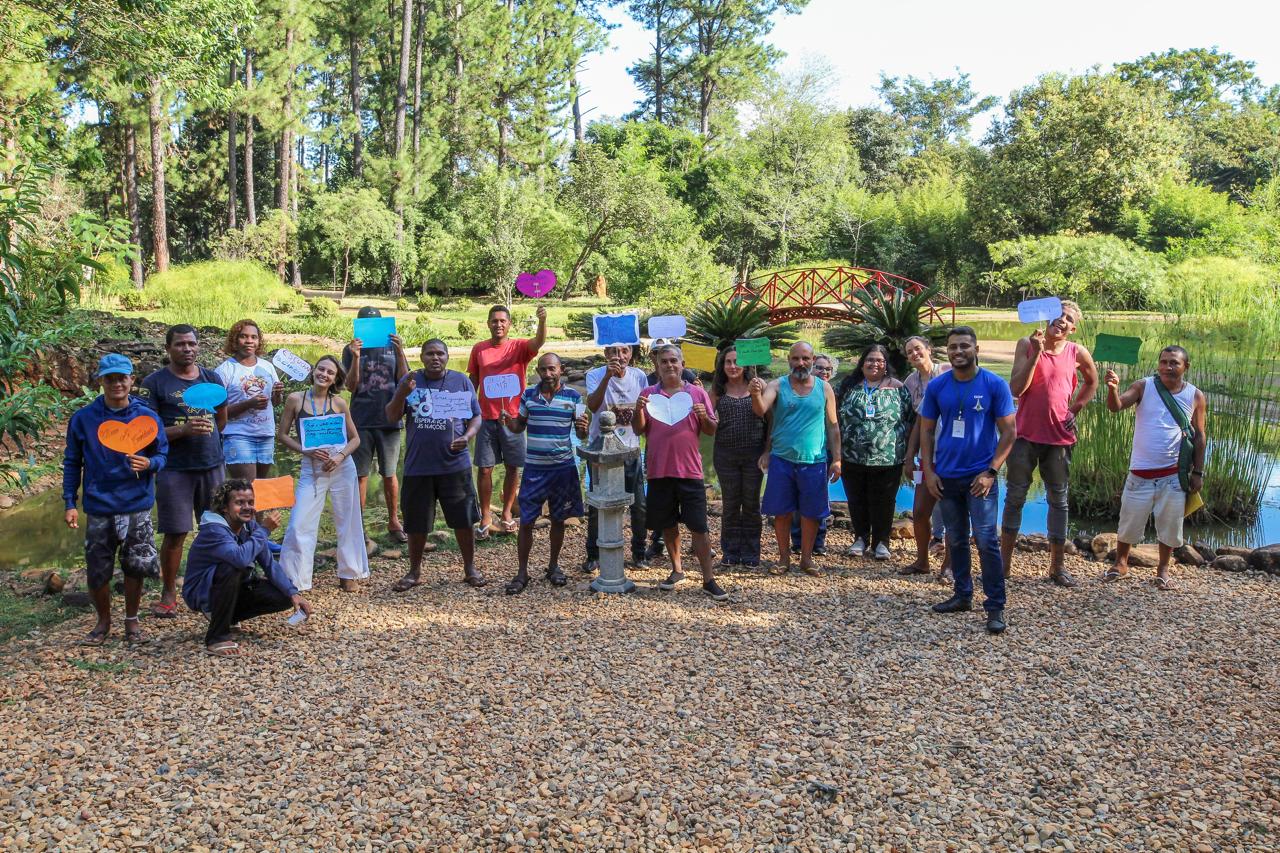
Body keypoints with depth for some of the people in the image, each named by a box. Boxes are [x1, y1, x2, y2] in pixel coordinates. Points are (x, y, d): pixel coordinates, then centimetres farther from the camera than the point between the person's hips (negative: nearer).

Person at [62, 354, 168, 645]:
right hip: (98, 508, 0)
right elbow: (72, 463, 5)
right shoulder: (83, 419, -1)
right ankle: (103, 621, 28)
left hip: (137, 506, 0)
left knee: (136, 567, 6)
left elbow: (162, 455, 4)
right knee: (97, 571, 6)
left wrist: (149, 463, -19)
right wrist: (70, 504, 0)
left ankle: (131, 620, 27)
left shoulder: (147, 417, -2)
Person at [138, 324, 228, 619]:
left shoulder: (212, 378, 10)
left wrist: (208, 437, 13)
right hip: (174, 469, -4)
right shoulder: (154, 383, -2)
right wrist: (184, 431, -20)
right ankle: (168, 593, 12)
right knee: (175, 533, -1)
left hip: (212, 465, 4)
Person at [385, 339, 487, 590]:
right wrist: (402, 394, -19)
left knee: (464, 519, 5)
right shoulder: (410, 381, 4)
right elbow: (392, 416, -1)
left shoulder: (461, 381, 2)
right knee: (416, 522, 8)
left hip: (454, 464, 0)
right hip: (418, 466, 1)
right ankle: (414, 572, 25)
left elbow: (476, 417, 6)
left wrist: (467, 437, -14)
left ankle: (470, 569, 21)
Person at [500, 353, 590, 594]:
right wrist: (509, 422, -12)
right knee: (526, 521, 0)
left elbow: (581, 433, -1)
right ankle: (522, 572, 10)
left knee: (558, 519, 11)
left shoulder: (573, 397, -2)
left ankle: (554, 566, 28)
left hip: (563, 467, 0)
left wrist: (583, 428, -24)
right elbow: (519, 426, 10)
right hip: (534, 467, 0)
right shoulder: (528, 395, 1)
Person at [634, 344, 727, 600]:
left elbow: (711, 431, 6)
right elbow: (639, 429, 4)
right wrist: (639, 410, -14)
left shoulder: (697, 393, 4)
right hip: (659, 470, 2)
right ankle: (676, 570, 29)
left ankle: (708, 579, 2)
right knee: (667, 524, 12)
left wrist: (704, 417, -14)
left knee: (698, 527, -3)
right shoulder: (648, 394, 6)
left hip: (690, 470, -2)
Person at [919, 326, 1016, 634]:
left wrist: (991, 472, -12)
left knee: (986, 540, -5)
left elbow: (1008, 432, -5)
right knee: (955, 539, 14)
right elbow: (926, 430, 7)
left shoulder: (995, 385, -6)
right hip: (946, 477, 4)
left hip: (980, 476, -4)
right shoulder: (937, 386, 2)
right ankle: (962, 595, 27)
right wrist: (928, 471, 0)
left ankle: (995, 606, 2)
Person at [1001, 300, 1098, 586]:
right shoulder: (1027, 345, -3)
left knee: (1058, 500, 8)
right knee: (1015, 497, 5)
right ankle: (1004, 562, 13)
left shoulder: (1077, 353, 1)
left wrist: (1075, 410, 8)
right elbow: (1016, 389, -12)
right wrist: (1036, 353, -18)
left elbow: (1091, 382, 21)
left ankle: (1057, 566, 16)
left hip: (1059, 437, 2)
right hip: (1025, 435, -2)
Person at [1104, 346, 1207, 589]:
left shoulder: (1195, 396, 0)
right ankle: (1121, 563, 28)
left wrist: (1198, 472, 3)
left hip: (1174, 474, 1)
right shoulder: (1144, 386, -4)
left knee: (1170, 525, 8)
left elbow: (1199, 435, 6)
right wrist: (1113, 389, -39)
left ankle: (1163, 570, 26)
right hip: (1141, 472, -1)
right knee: (1129, 521, 8)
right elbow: (1116, 406, -17)